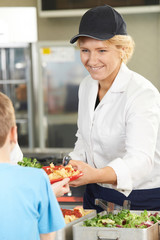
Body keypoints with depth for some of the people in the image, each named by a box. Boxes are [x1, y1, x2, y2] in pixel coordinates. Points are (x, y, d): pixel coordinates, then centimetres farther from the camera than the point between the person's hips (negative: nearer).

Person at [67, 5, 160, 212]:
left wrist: (95, 175, -53)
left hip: (142, 202, -7)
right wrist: (72, 168, -5)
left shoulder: (143, 94, -22)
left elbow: (141, 160, -35)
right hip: (96, 197, 7)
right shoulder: (87, 86, 2)